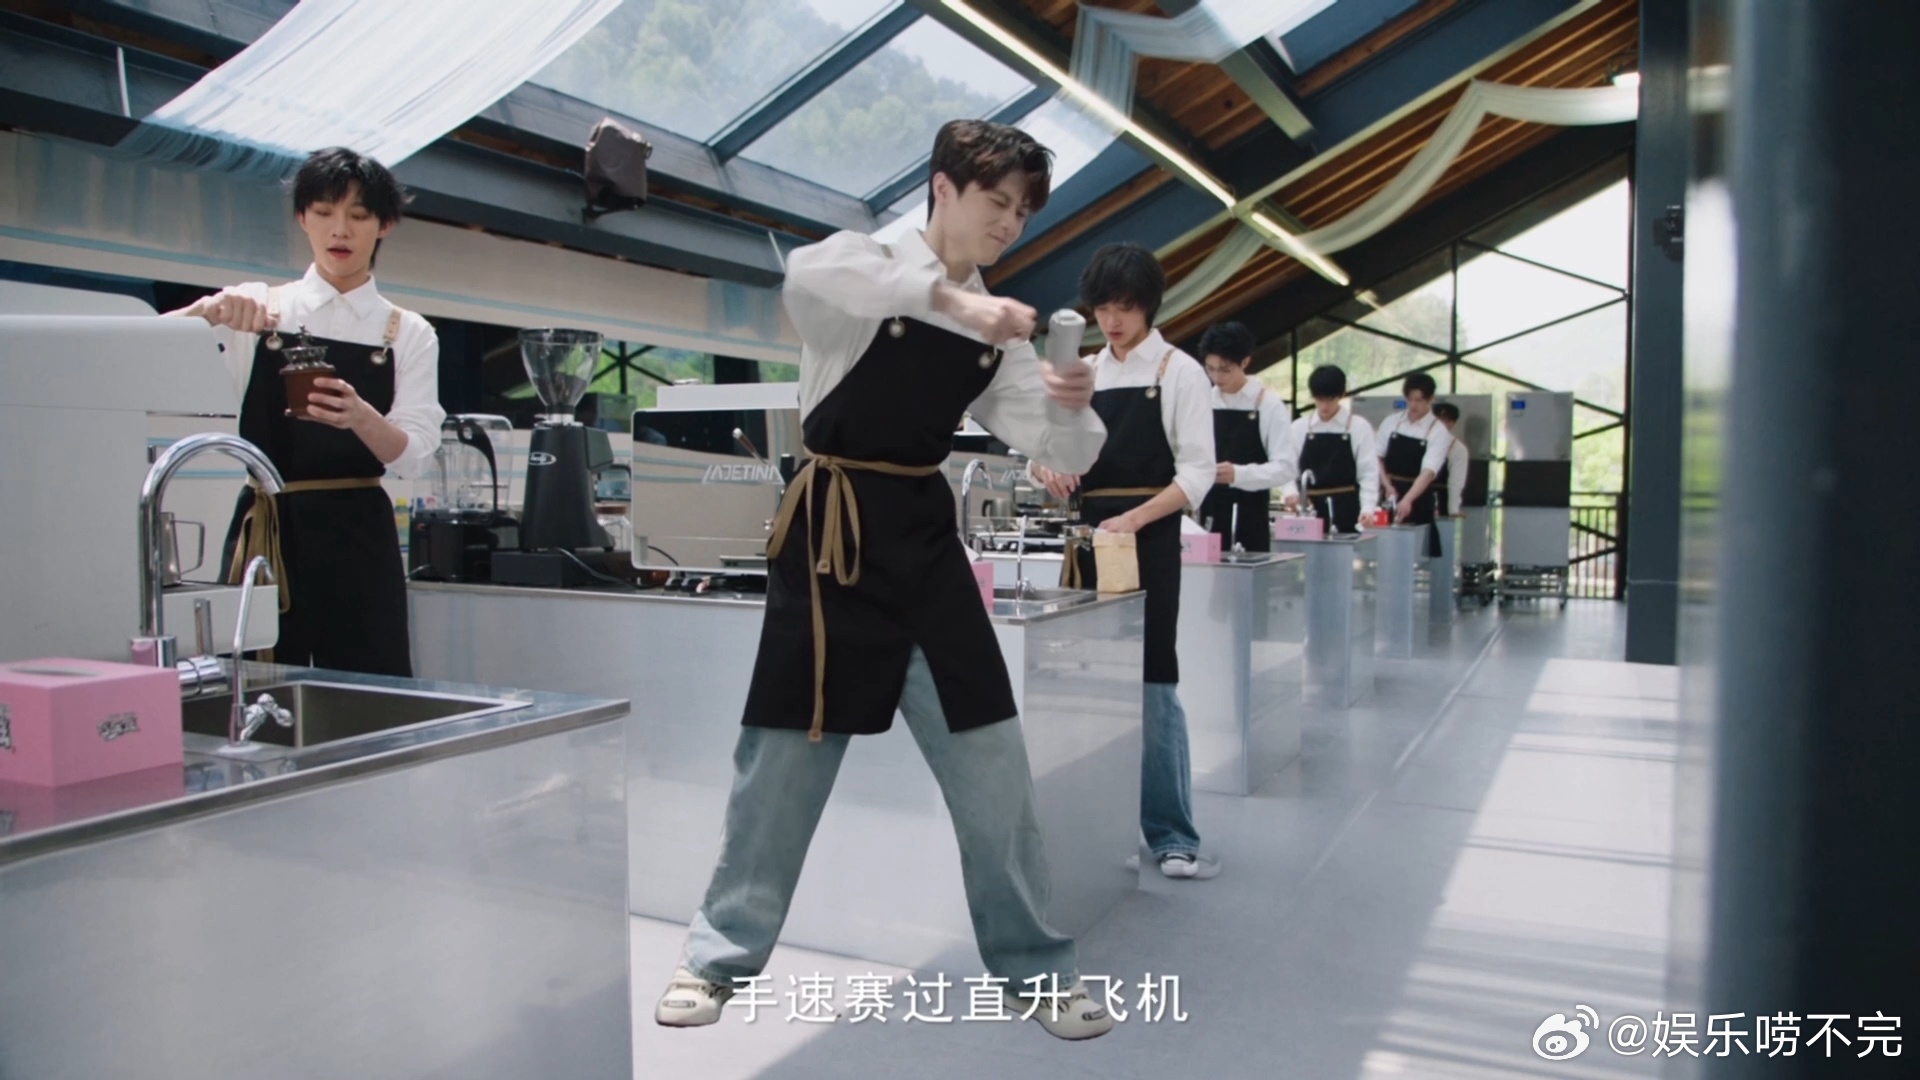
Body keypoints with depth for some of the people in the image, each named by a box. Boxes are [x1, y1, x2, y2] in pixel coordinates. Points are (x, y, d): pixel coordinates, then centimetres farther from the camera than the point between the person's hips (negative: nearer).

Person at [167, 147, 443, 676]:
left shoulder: (408, 334, 5)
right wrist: (207, 310, -23)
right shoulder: (257, 305, 6)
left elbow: (415, 456, -5)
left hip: (358, 537, 0)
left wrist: (359, 415, -26)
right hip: (265, 529, 1)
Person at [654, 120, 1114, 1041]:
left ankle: (1033, 968, 20)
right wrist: (952, 296, -35)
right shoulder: (866, 263, -3)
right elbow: (807, 273, -30)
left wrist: (1074, 410, -17)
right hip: (833, 531, -4)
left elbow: (1062, 452, 5)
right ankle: (720, 957, 24)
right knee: (786, 756, 4)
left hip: (925, 535, 5)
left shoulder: (996, 326, 11)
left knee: (991, 759, 5)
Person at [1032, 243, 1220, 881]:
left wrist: (1133, 519, -22)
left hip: (1148, 541, -5)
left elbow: (1197, 473, -9)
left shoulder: (1179, 372, -2)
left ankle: (1171, 835, 4)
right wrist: (1052, 470, -8)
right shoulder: (1086, 372, 12)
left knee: (1150, 684, -5)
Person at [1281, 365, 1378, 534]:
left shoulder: (1359, 427, -1)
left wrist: (1367, 508, -16)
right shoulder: (1299, 428, 6)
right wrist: (1292, 492, -14)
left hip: (1346, 509, -2)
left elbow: (1368, 473, -3)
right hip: (1309, 509, 2)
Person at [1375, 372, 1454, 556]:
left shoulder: (1438, 431, -9)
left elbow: (1428, 472, -20)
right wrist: (1387, 485, -8)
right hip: (1390, 496, 3)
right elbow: (1378, 457, 9)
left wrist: (1407, 500, -34)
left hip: (1418, 501, -3)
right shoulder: (1391, 422, 3)